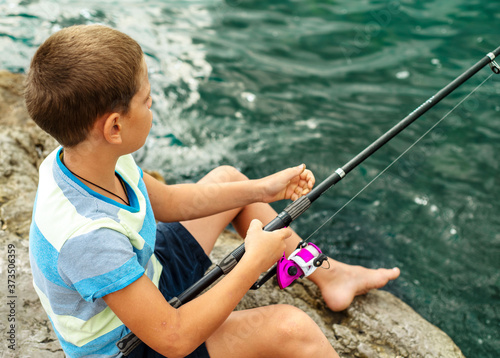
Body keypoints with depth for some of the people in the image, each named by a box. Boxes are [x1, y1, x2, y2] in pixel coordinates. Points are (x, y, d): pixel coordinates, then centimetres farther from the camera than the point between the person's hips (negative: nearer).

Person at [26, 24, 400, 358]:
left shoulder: (80, 157, -15)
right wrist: (253, 263, -25)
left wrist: (261, 189, -1)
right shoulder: (85, 235, -41)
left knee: (227, 179, 12)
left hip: (143, 279, 9)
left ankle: (328, 274, 23)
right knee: (289, 326, -24)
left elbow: (164, 201, 2)